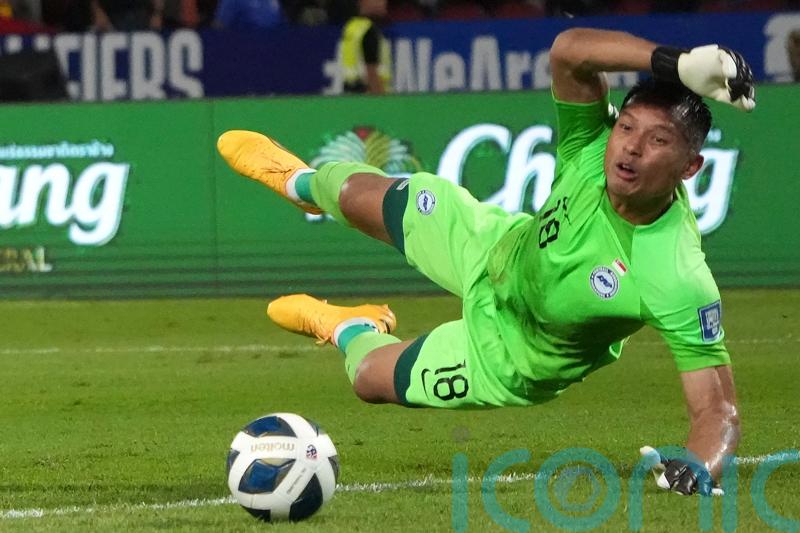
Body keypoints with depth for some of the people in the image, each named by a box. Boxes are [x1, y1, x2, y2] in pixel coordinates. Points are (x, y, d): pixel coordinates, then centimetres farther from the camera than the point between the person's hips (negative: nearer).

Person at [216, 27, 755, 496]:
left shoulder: (680, 281, -46)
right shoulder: (595, 150, -34)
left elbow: (718, 410, -42)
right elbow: (568, 50, -45)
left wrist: (695, 470, -64)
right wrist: (674, 63, -58)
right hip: (499, 246, 4)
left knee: (371, 377, 13)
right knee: (361, 197, 26)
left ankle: (350, 332, 53)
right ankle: (302, 182, 65)